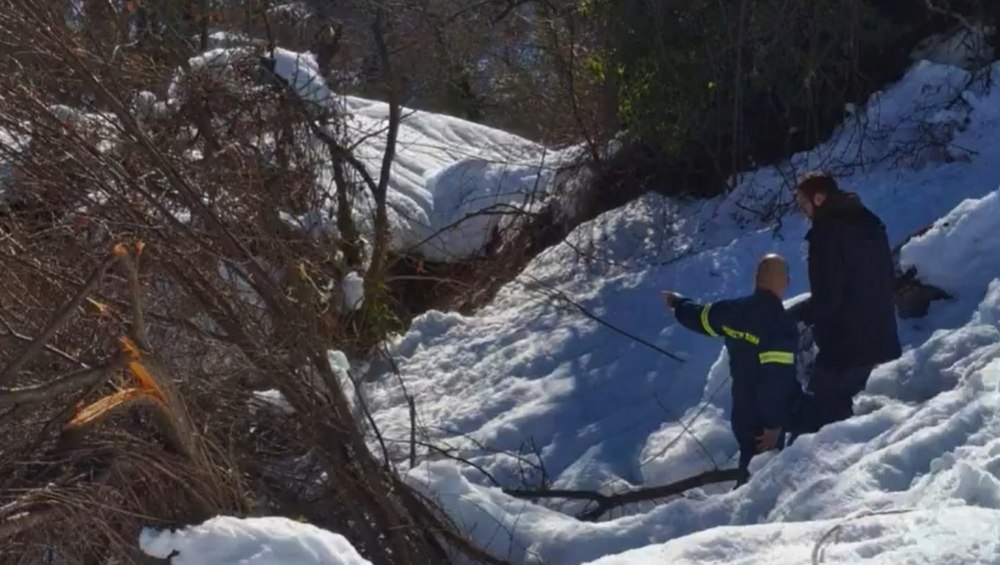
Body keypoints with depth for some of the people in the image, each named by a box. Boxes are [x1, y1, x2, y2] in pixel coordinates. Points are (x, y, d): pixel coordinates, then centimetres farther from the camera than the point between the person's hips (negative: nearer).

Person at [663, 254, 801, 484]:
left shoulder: (734, 311, -1)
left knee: (750, 466, 23)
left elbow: (700, 317, 20)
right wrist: (774, 423, -21)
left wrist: (679, 303, 42)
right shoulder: (781, 323, -22)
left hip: (742, 412, 7)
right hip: (766, 419, -7)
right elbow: (777, 377, -27)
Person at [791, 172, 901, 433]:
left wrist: (792, 316, -5)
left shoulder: (827, 233, -17)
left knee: (816, 416, -4)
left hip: (842, 344, -9)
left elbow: (826, 300, -20)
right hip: (879, 339, 9)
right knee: (836, 407, 20)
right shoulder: (870, 223, 10)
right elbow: (888, 277, 20)